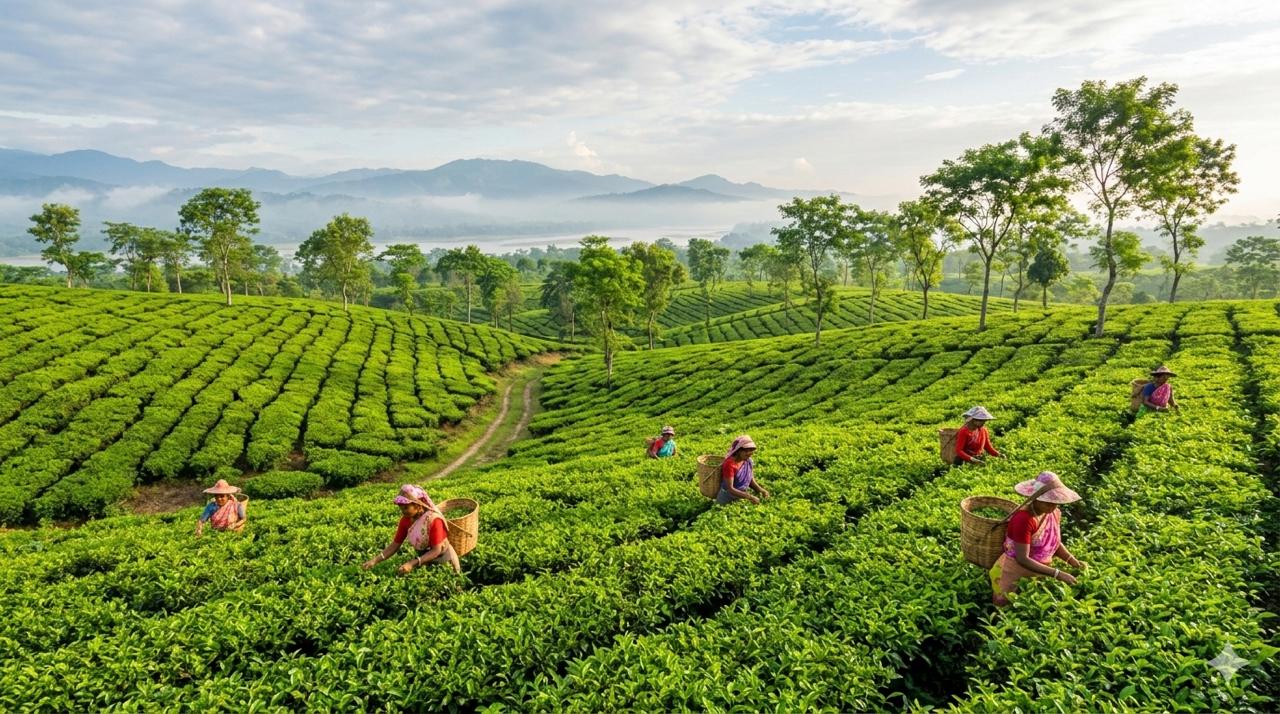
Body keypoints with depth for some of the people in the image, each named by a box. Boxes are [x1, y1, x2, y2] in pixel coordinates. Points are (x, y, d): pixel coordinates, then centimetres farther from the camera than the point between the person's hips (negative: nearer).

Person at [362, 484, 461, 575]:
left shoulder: (433, 519, -29)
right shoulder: (405, 520, -12)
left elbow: (436, 550, -28)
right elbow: (395, 545, -7)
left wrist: (412, 563, -37)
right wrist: (375, 560, -21)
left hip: (443, 558, -5)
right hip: (424, 559, 5)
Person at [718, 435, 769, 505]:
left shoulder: (748, 461, -3)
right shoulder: (730, 464, -22)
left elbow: (752, 481, 8)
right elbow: (730, 489, -25)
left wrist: (761, 490, -12)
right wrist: (749, 496, -33)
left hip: (742, 497, 6)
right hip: (727, 500, -6)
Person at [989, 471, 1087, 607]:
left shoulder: (1054, 514, -5)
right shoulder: (1024, 519, -28)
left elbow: (1055, 543, 11)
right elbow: (1022, 559, -29)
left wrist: (1073, 561, -5)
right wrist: (1057, 573, -30)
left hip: (1039, 573, 6)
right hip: (1015, 575, -6)